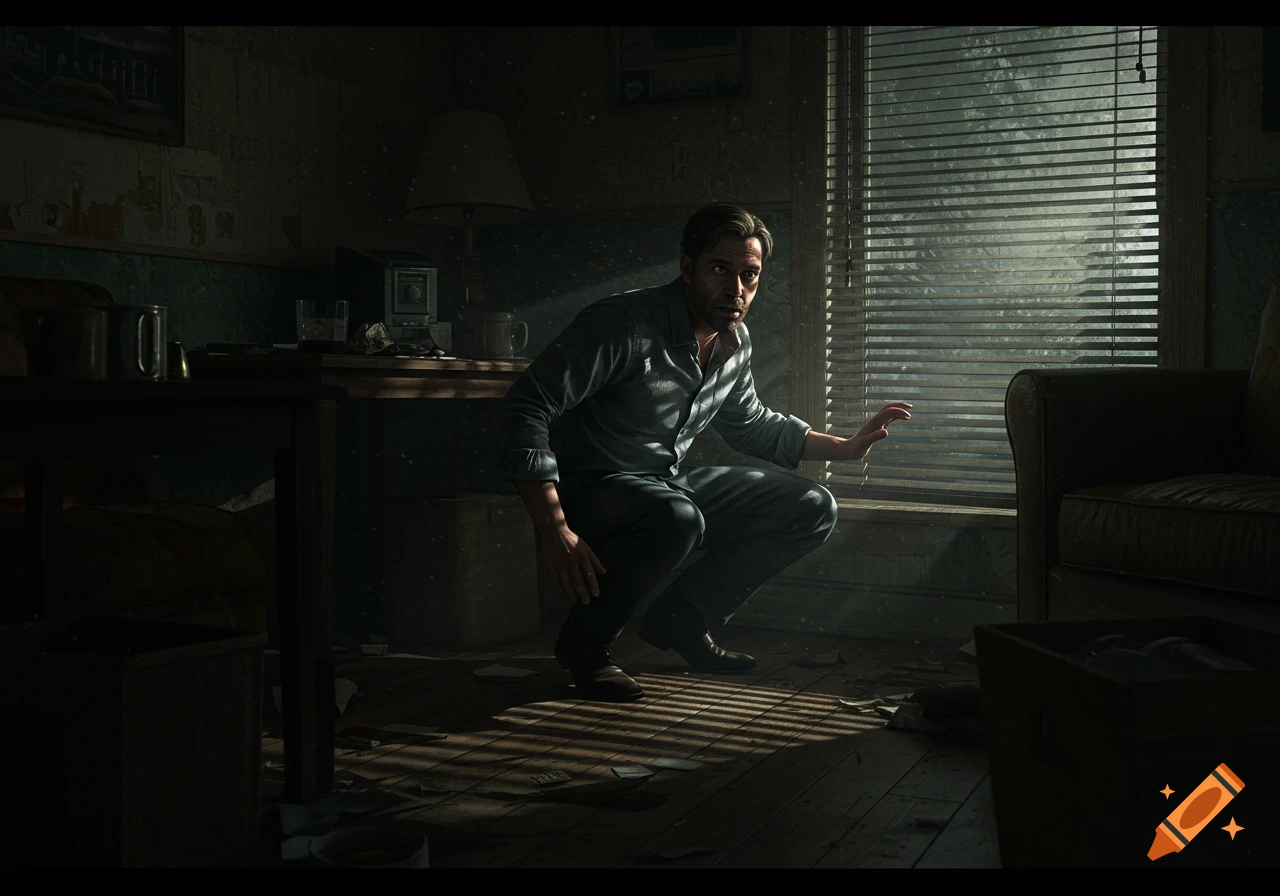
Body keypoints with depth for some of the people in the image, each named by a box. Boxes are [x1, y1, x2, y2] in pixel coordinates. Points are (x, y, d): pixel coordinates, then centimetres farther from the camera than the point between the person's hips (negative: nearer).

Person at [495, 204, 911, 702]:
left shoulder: (736, 343, 4)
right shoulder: (626, 324, -23)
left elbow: (750, 425, 23)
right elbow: (524, 409, -27)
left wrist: (848, 447, 14)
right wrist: (555, 531, -34)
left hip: (670, 482, 8)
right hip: (591, 488, -8)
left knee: (811, 508, 3)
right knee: (673, 519, -40)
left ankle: (681, 621, 7)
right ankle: (585, 643, -13)